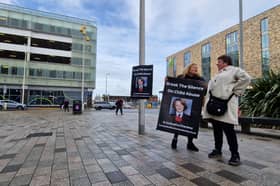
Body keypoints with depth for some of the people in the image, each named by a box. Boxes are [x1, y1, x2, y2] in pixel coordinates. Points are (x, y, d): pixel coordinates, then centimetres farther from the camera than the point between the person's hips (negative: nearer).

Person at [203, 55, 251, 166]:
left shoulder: (234, 70, 6)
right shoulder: (218, 74, 29)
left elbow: (246, 78, -10)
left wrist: (234, 91, -11)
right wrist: (207, 99, 12)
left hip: (225, 104, -7)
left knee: (228, 129, -7)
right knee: (216, 129, 11)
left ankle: (235, 154, 3)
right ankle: (217, 150, 22)